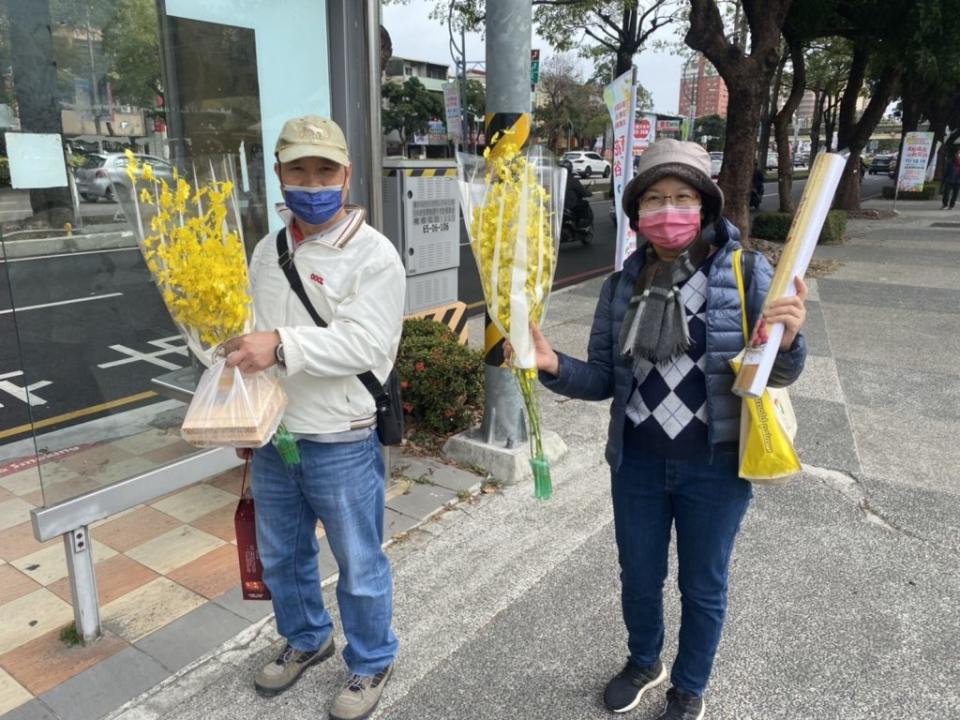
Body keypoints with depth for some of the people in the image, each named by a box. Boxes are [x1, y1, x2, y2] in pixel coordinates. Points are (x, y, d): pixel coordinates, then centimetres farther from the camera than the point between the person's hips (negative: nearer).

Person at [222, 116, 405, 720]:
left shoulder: (373, 255, -13)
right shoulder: (268, 250, 9)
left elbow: (364, 344, -24)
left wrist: (283, 346, -33)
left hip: (341, 444, -7)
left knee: (359, 567, 10)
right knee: (281, 556, 24)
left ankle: (371, 664, 34)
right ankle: (307, 639, 49)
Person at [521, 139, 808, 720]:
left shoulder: (748, 274, -12)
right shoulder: (621, 288, -2)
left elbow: (776, 374, -8)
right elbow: (604, 379, 1)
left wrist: (788, 340, -30)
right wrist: (554, 365, -18)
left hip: (715, 467, -2)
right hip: (636, 464, 3)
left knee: (703, 587, 18)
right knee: (639, 577, 21)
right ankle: (644, 662, 52)